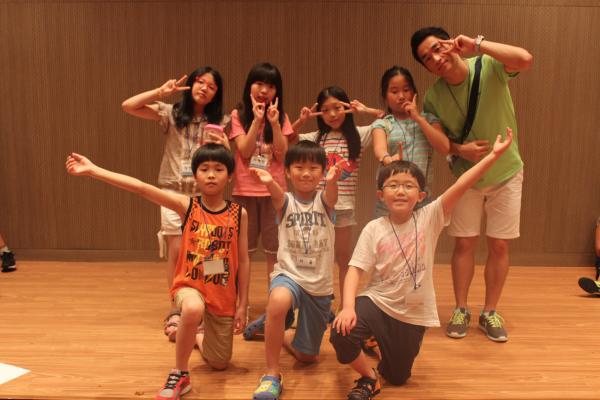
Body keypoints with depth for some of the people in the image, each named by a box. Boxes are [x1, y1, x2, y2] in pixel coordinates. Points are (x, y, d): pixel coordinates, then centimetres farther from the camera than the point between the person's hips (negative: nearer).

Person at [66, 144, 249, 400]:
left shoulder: (239, 214, -8)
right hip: (190, 285, -2)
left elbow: (243, 261, -3)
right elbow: (141, 188, -21)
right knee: (193, 310, -40)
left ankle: (200, 339, 49)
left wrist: (242, 305, -2)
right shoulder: (186, 206, -11)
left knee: (219, 363, 13)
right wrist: (92, 170, -29)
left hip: (223, 296, 2)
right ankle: (179, 376, -13)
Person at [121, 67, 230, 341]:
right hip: (174, 191, -1)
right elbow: (128, 106, -7)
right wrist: (162, 92, -10)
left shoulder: (218, 122, 5)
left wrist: (223, 145, -17)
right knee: (176, 251, -2)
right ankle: (176, 311, 12)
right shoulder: (171, 113, 2)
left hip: (204, 194, 1)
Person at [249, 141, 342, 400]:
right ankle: (272, 374, -22)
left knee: (307, 356, 12)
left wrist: (332, 182, -51)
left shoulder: (324, 200, -2)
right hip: (288, 274, -2)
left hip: (320, 284, 2)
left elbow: (331, 195, -27)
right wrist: (269, 182, -53)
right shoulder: (286, 201, -4)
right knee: (277, 302, -40)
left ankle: (279, 335, 46)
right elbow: (277, 195, -28)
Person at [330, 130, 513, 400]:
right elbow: (355, 270, -14)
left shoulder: (429, 218, -11)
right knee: (340, 334, -28)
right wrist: (348, 307, -28)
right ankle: (369, 378, 4)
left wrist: (494, 155, -28)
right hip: (376, 302, -1)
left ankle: (382, 344, 49)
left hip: (413, 314, 1)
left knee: (397, 378, 14)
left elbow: (461, 186, -20)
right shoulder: (374, 229, -11)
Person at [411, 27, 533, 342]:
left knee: (499, 246, 6)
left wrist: (476, 44, -36)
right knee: (464, 244, 7)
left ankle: (490, 312, 23)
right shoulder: (434, 97, -14)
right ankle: (461, 310, 23)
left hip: (505, 172, -1)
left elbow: (524, 59, -39)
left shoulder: (489, 67, -19)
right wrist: (460, 149, -21)